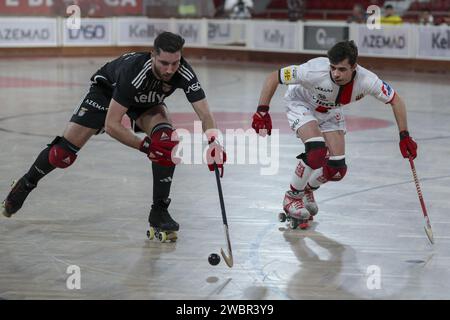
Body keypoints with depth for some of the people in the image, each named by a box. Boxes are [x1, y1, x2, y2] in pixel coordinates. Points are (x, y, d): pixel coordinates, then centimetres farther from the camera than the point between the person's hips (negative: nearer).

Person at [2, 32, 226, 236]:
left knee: (167, 139, -27)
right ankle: (26, 184, 27)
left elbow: (205, 114, -35)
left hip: (147, 100, 3)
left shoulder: (184, 73, -34)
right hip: (107, 90, -3)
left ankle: (159, 211, -14)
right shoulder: (134, 70, -44)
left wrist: (214, 143, -55)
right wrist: (145, 146, -48)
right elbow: (111, 125, -41)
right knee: (64, 152, -5)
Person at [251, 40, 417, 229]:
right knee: (317, 151, -28)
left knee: (337, 168, -3)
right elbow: (273, 77, -30)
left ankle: (306, 190, 28)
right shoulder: (315, 72, -40)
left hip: (330, 112, 4)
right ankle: (292, 197, -6)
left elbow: (395, 100, -15)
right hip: (301, 104, -4)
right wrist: (262, 111, -35)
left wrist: (404, 136, -17)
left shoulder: (366, 81, -31)